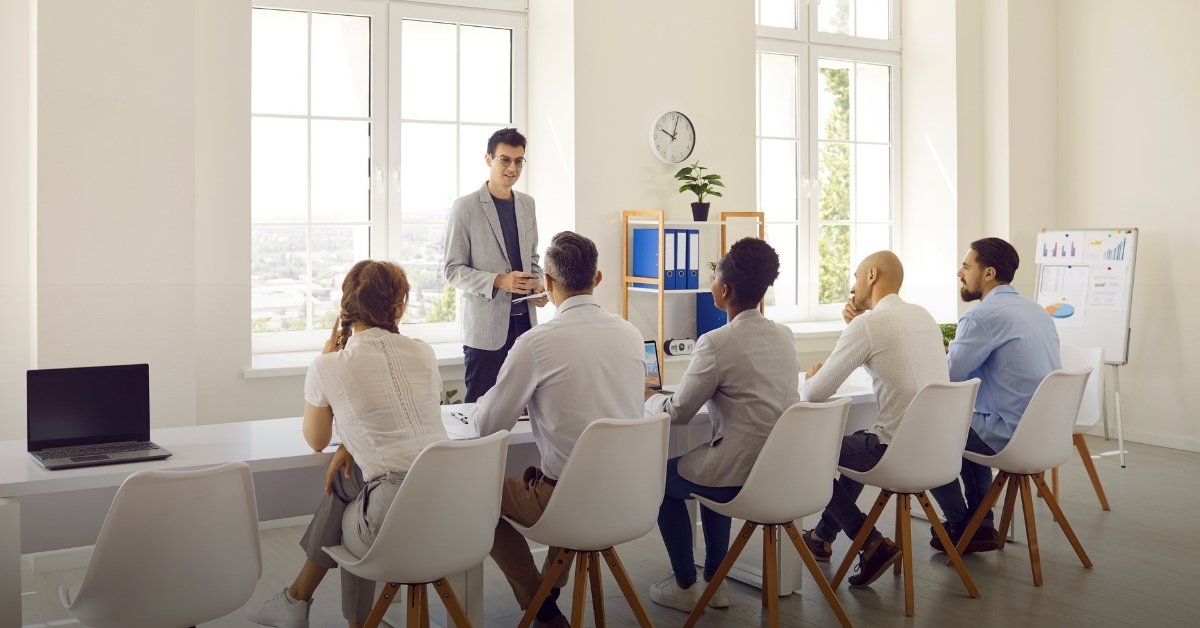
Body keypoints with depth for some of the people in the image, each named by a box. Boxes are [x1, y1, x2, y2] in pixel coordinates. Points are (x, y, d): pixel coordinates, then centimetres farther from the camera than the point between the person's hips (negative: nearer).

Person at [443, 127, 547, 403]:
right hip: (486, 327, -5)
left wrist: (538, 285, 1)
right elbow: (453, 270, -7)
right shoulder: (466, 208, -5)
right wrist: (498, 281, -20)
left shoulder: (527, 204, 12)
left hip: (525, 321, 5)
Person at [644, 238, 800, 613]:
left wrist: (650, 399, 12)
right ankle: (715, 580, 36)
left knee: (663, 477, 21)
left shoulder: (717, 342, -17)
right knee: (710, 468, 34)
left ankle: (685, 586, 26)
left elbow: (678, 413, -9)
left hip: (741, 475, -7)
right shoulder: (785, 336, 5)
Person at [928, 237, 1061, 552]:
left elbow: (946, 378, -14)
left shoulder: (983, 315, -16)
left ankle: (960, 526, 23)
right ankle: (981, 525, 29)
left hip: (1011, 437, -9)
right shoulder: (1036, 310, 11)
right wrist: (953, 354, 19)